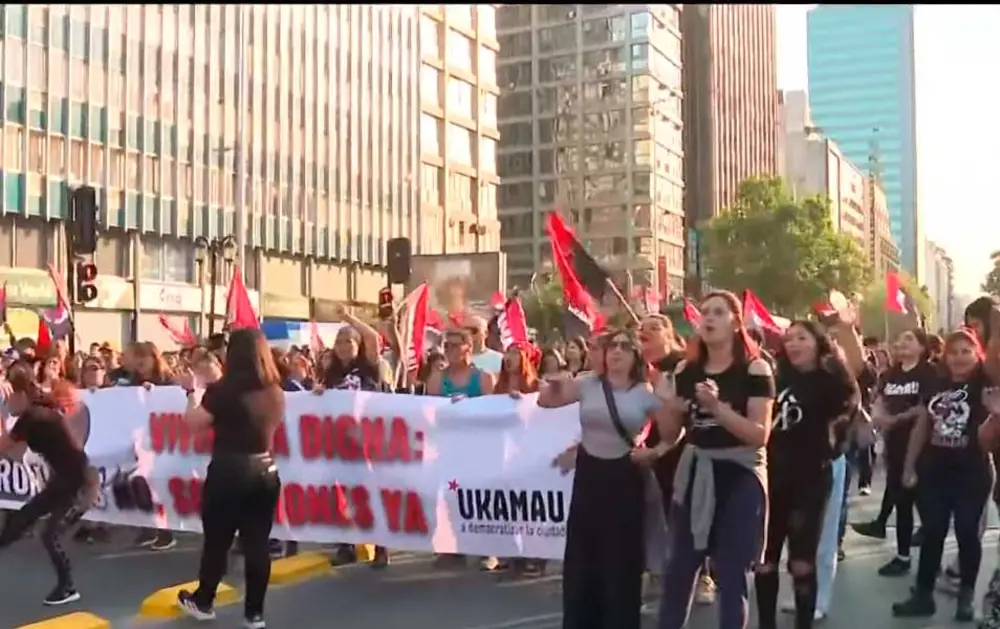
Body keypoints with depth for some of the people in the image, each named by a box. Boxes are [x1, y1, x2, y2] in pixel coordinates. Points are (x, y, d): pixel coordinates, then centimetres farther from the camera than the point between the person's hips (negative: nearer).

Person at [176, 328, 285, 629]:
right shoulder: (274, 391, 3)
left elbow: (194, 423, -5)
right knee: (257, 544, 6)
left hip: (228, 472, -4)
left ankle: (203, 602, 29)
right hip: (265, 472, 4)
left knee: (217, 541, 12)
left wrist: (192, 392, 9)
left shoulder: (224, 390, -12)